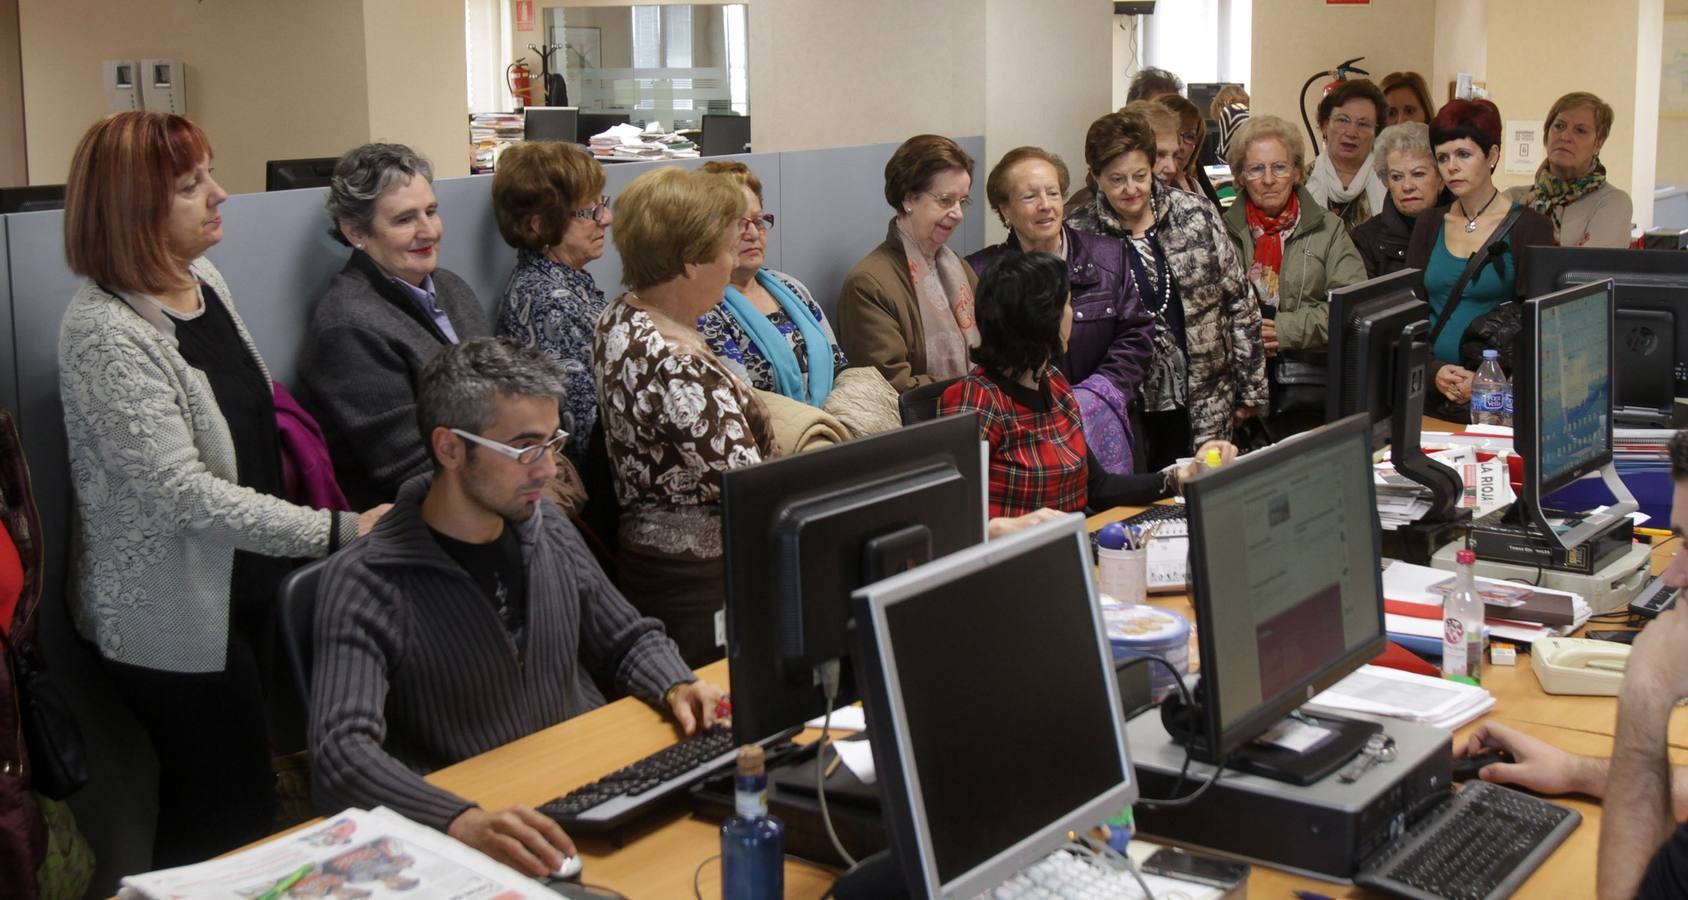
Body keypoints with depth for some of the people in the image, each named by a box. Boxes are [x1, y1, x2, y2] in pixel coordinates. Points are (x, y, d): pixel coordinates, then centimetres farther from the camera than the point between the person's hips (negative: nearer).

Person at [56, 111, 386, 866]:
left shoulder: (205, 281, 3)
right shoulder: (105, 332, -23)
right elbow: (185, 493, -28)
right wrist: (335, 532, -28)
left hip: (244, 589, 8)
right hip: (173, 620, -8)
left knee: (244, 801, 19)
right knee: (226, 819, 2)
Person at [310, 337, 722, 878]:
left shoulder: (546, 527, 7)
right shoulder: (367, 583, -12)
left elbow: (630, 640, 20)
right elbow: (342, 756, -25)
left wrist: (675, 687, -3)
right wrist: (461, 822, -42)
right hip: (478, 826, -5)